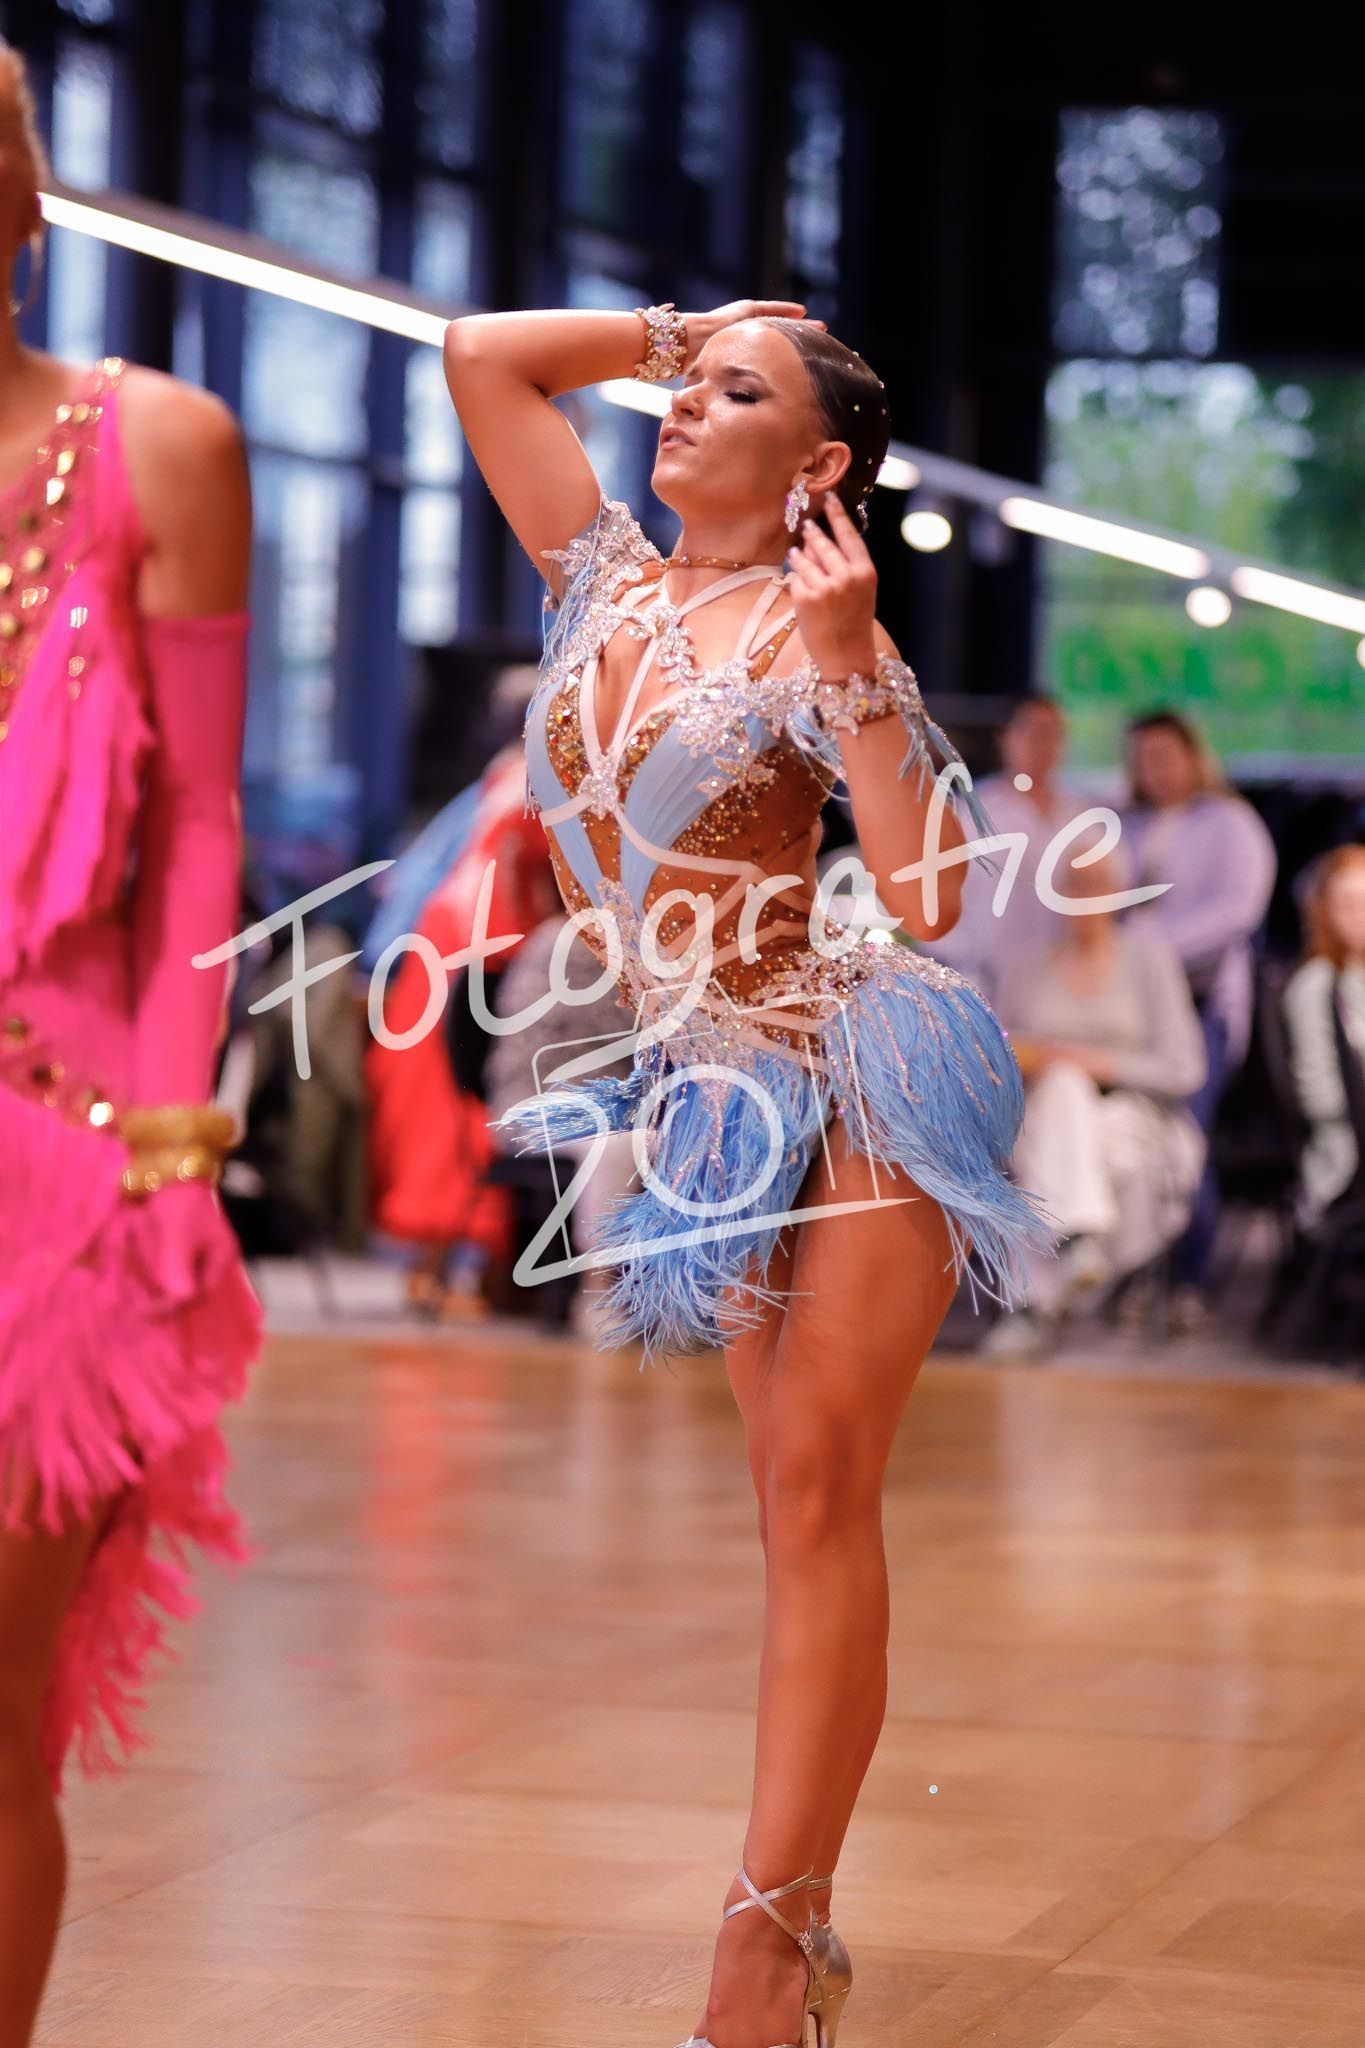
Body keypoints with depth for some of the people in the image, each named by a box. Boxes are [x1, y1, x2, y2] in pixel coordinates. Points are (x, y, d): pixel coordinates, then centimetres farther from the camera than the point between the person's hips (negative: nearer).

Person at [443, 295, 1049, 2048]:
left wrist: (848, 667, -22)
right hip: (712, 1098, 6)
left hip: (856, 1078, -6)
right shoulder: (608, 585, 8)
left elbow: (932, 898, -18)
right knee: (793, 1499, 8)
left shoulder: (818, 629, -9)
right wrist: (674, 329, 11)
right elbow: (480, 353, 11)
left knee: (817, 1493, -8)